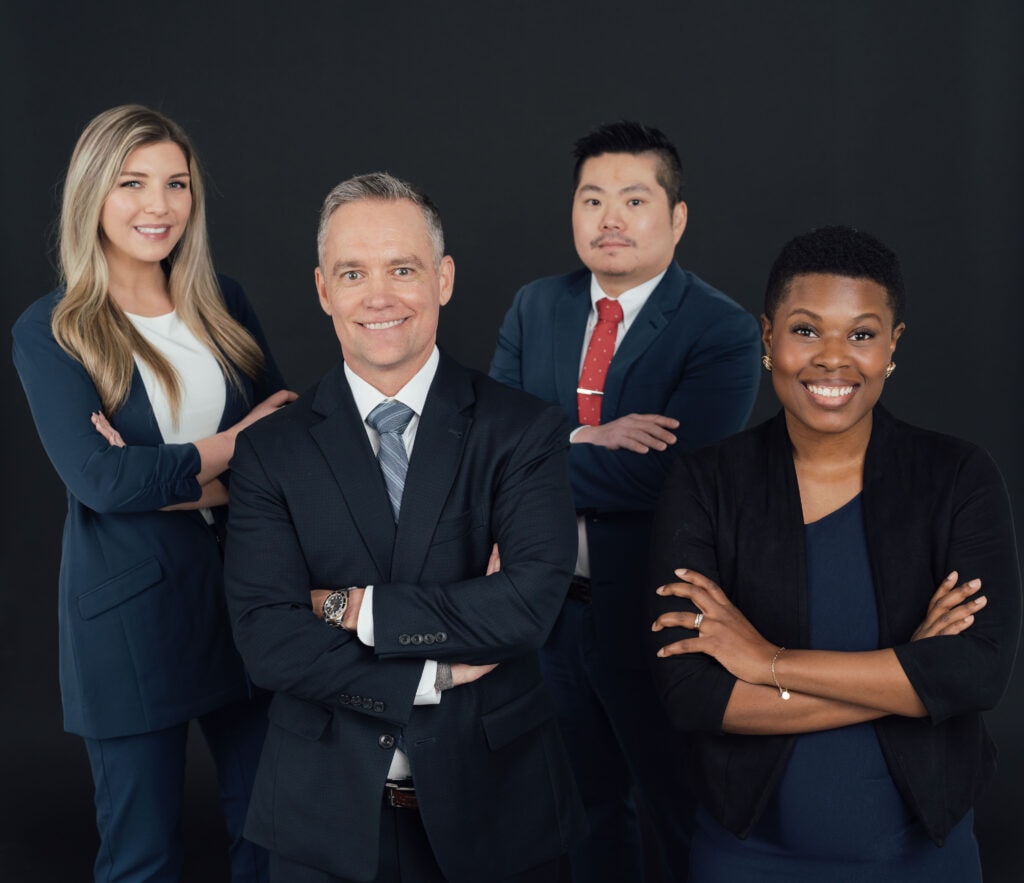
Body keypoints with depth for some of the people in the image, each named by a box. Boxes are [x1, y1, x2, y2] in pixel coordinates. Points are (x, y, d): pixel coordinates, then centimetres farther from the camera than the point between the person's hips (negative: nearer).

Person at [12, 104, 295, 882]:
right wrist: (235, 444, -11)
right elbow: (98, 478, -16)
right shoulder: (51, 331, -5)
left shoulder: (221, 304, 6)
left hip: (246, 588, 4)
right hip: (128, 610, -3)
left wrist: (173, 478, -15)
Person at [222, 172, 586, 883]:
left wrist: (354, 609, -15)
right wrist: (438, 674, -16)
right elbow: (267, 640, -11)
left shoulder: (525, 431, -6)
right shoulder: (271, 452, -3)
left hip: (496, 806, 0)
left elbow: (532, 603, -18)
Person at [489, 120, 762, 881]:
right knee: (590, 804, 24)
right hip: (550, 609, 5)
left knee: (684, 815, 15)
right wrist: (585, 441, -21)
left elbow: (663, 475, -26)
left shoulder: (722, 332, -14)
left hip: (653, 619, -5)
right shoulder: (536, 308, 4)